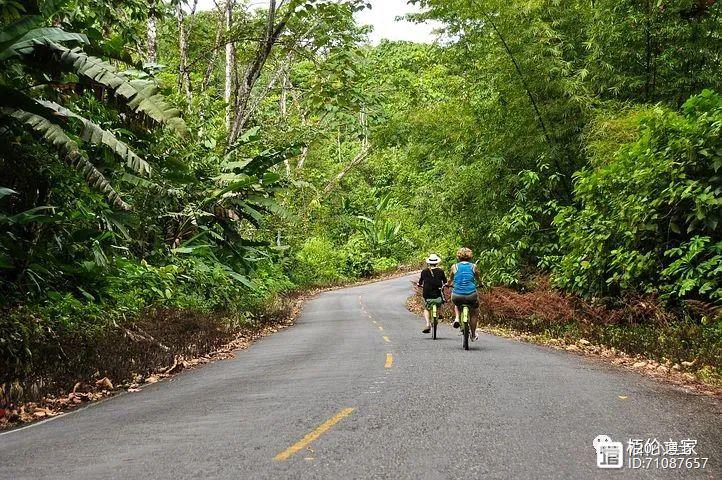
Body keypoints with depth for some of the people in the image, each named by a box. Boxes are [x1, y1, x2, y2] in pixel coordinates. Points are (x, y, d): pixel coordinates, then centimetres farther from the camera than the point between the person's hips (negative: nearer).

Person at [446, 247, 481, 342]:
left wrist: (449, 285, 44)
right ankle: (473, 335, 28)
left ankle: (457, 318, 13)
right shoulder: (473, 266, 6)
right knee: (474, 312, 27)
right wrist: (479, 284, 45)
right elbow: (478, 280, 22)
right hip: (471, 295, 0)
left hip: (457, 296, 0)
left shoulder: (454, 267, 5)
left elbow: (450, 281, 20)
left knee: (456, 303, 36)